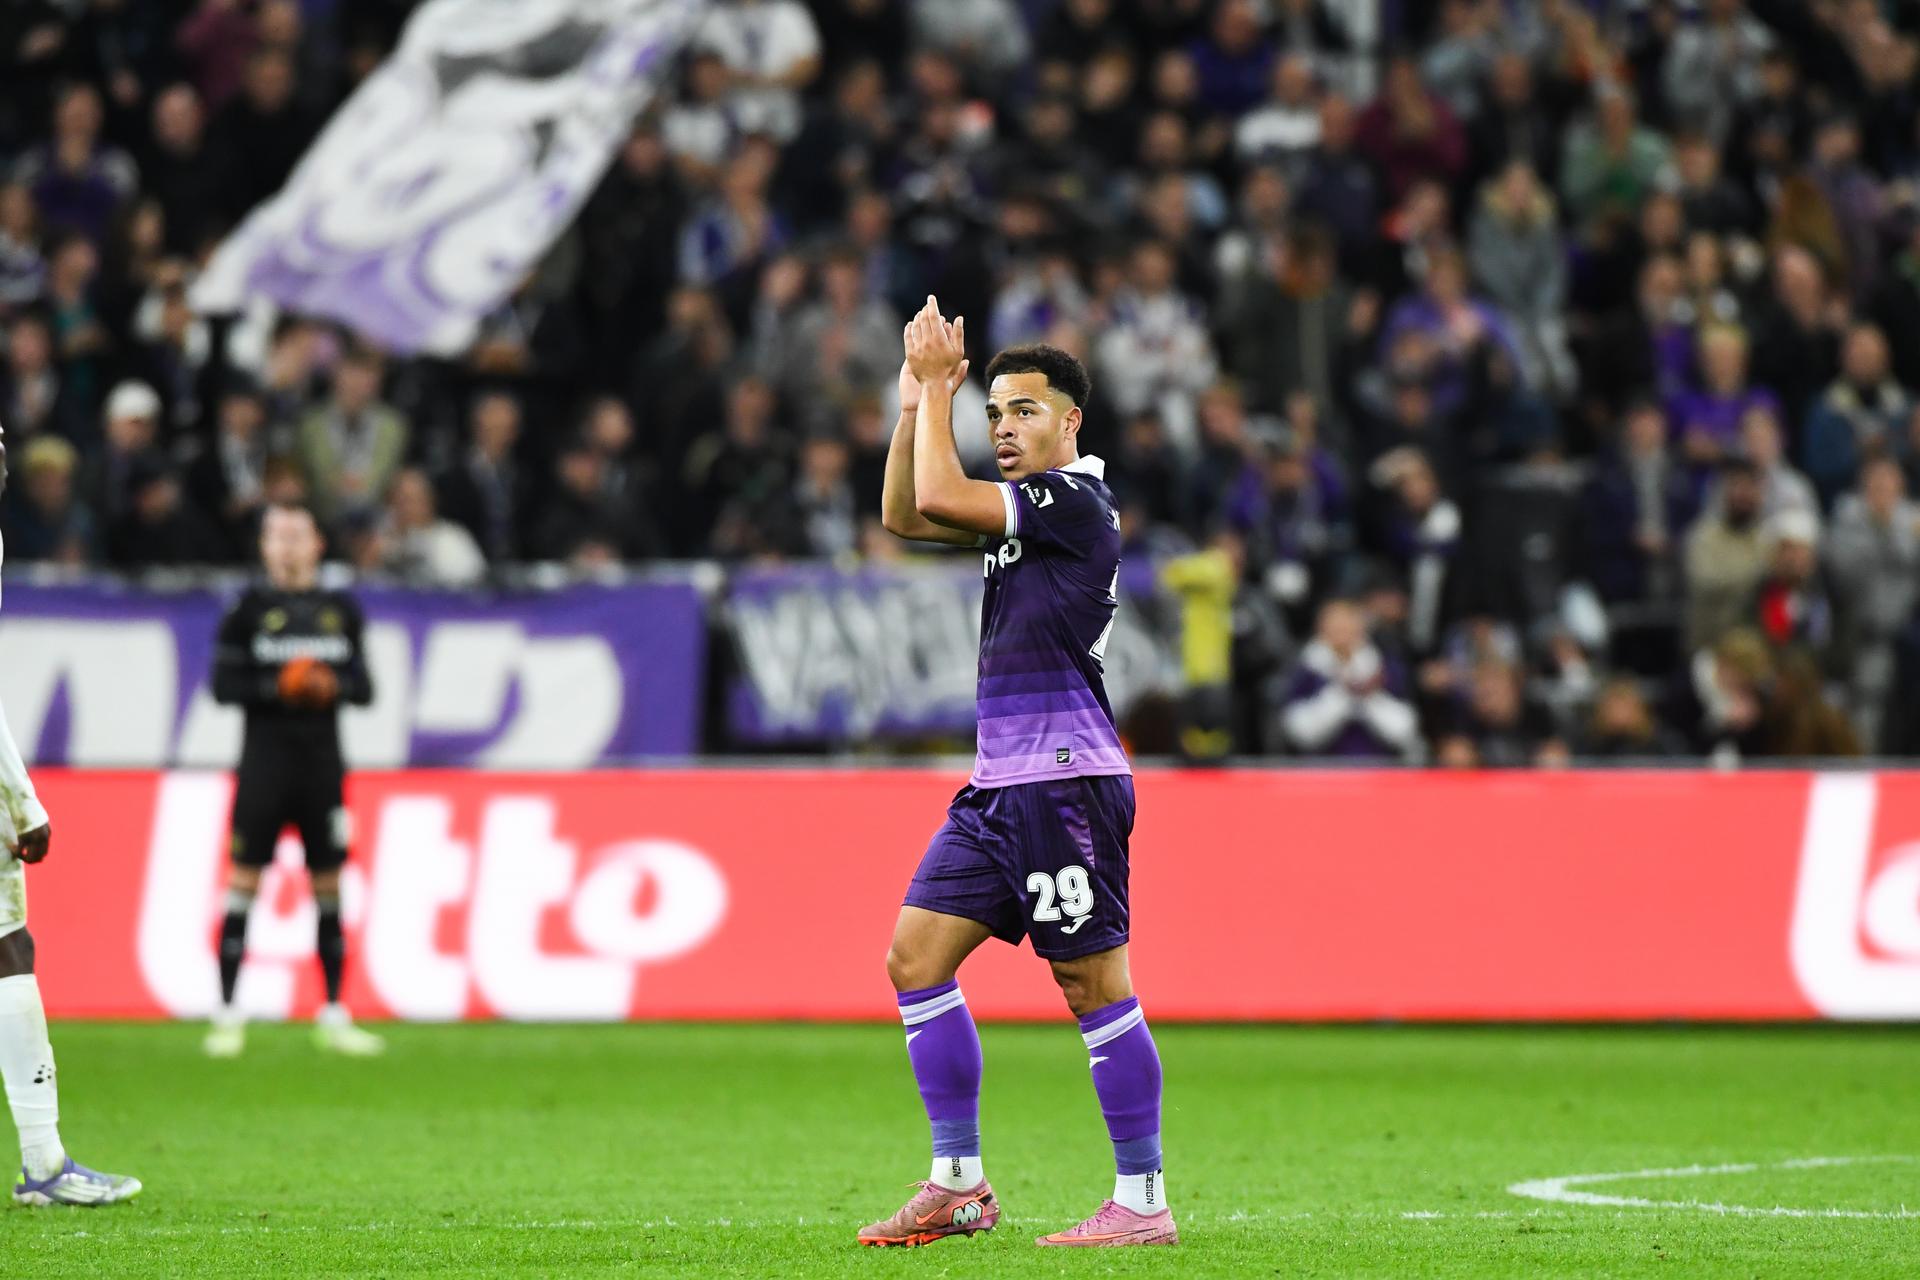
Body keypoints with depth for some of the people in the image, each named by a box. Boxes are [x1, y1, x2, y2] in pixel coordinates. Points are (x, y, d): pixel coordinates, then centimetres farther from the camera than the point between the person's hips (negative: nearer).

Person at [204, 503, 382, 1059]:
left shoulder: (340, 611, 9)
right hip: (265, 758, -3)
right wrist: (277, 688, -17)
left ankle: (333, 1016, 13)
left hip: (322, 762, 3)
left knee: (328, 883, 6)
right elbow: (223, 685, -4)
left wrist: (334, 686, -10)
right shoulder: (250, 610, 0)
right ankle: (228, 1014, -1)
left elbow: (364, 687, 11)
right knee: (244, 877, -5)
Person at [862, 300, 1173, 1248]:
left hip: (1065, 782, -10)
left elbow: (939, 496, -17)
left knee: (1095, 986, -7)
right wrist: (919, 397, 11)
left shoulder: (1075, 499, -10)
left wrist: (938, 387, -6)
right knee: (915, 956, 5)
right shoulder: (1024, 504, 17)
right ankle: (959, 1185, 9)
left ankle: (1143, 1201, -3)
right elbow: (905, 516, 19)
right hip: (1000, 782, 10)